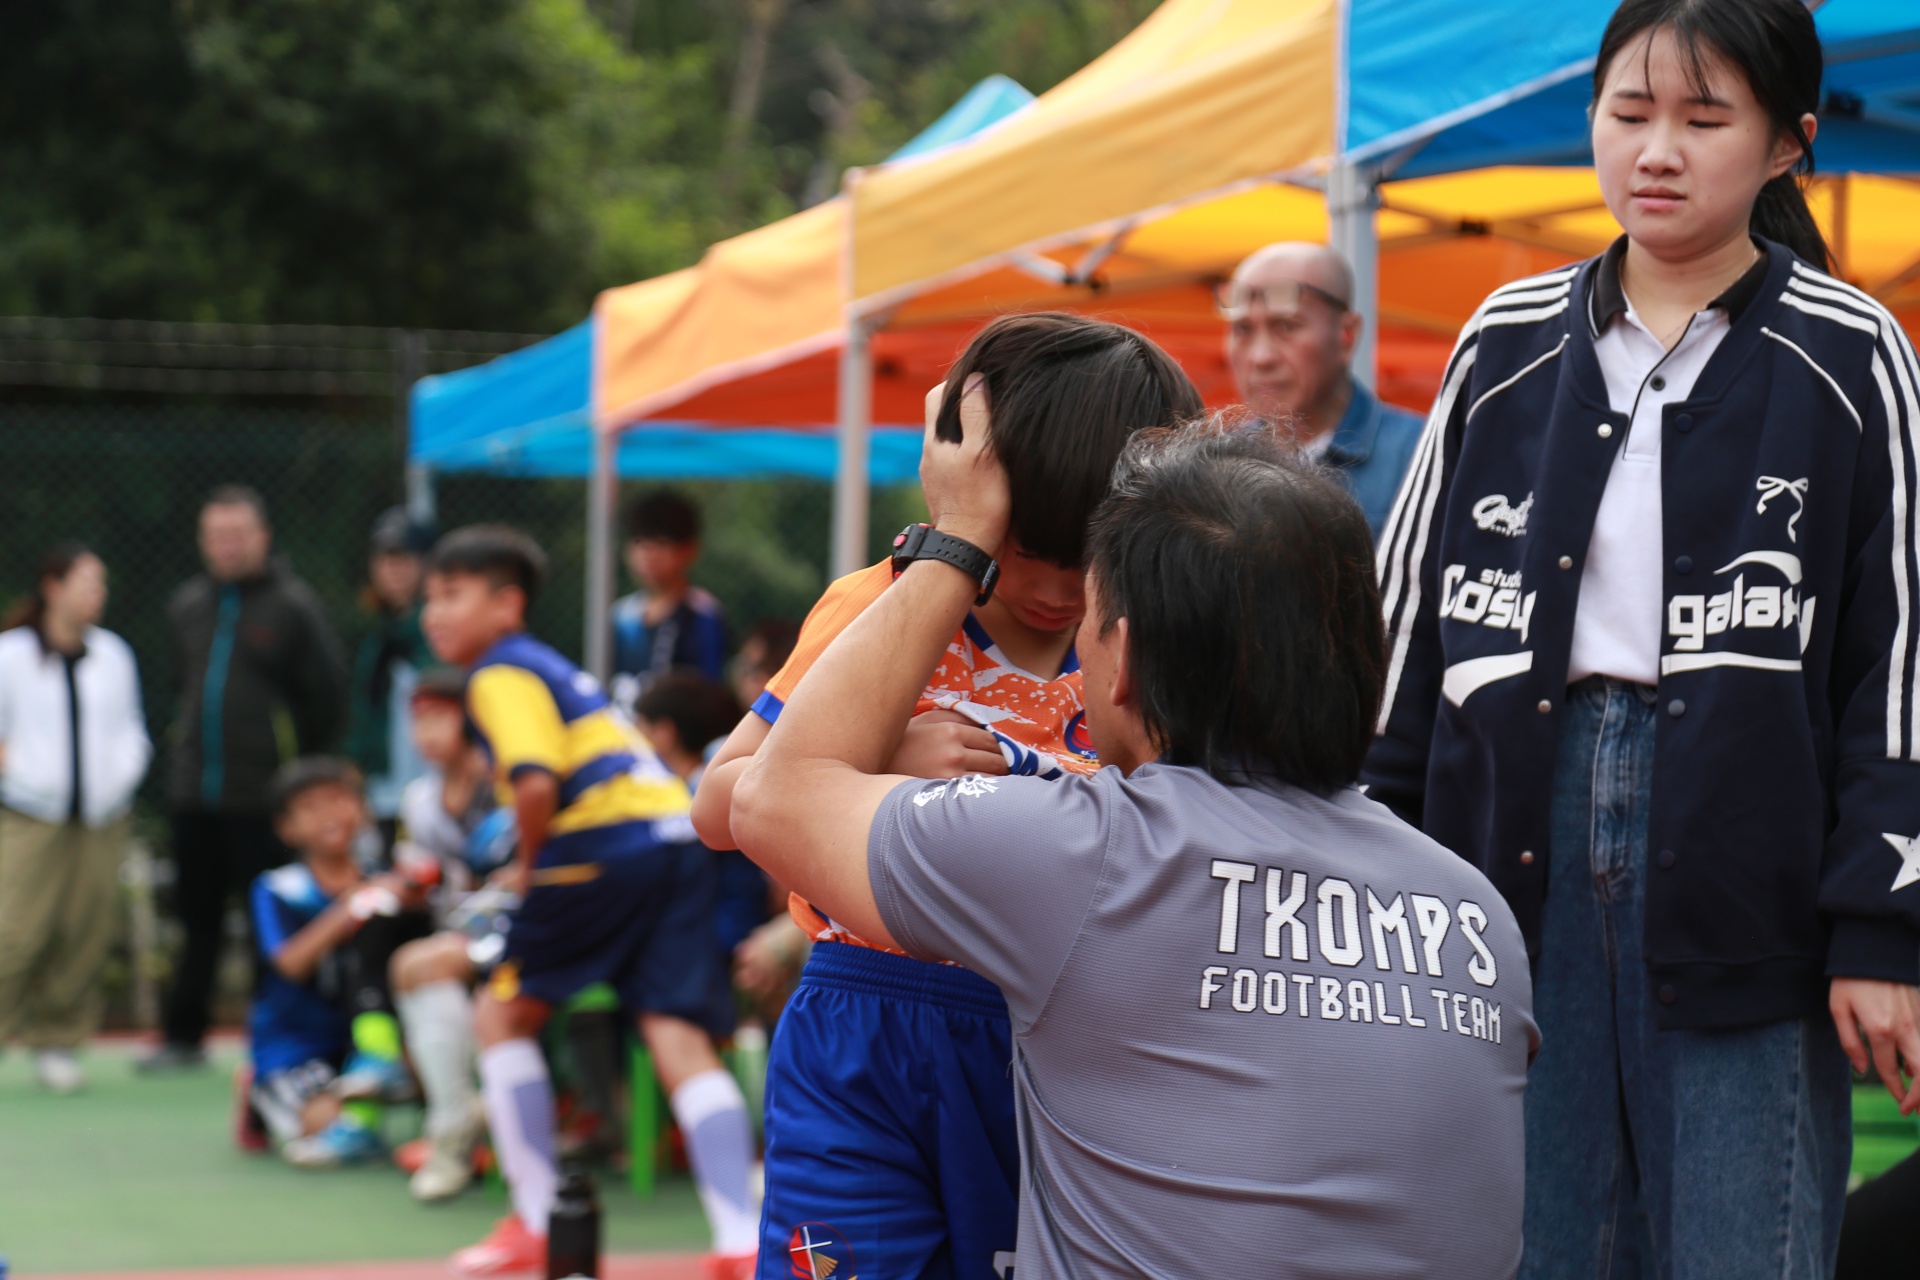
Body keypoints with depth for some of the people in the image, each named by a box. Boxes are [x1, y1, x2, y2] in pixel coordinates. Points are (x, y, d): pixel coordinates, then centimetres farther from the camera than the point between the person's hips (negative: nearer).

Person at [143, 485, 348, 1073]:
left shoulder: (292, 605, -5)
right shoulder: (187, 606, 11)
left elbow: (327, 691, -5)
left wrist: (297, 761, -2)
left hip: (262, 798, -5)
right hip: (194, 792, 5)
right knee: (198, 919, 11)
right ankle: (182, 1038, 18)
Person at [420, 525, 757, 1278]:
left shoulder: (501, 674, -1)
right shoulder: (546, 667, 28)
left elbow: (537, 781, -17)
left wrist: (528, 864, -2)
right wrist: (541, 865, 18)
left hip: (608, 845, -8)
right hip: (676, 841, 8)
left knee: (501, 1014, 9)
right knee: (680, 1040, -2)